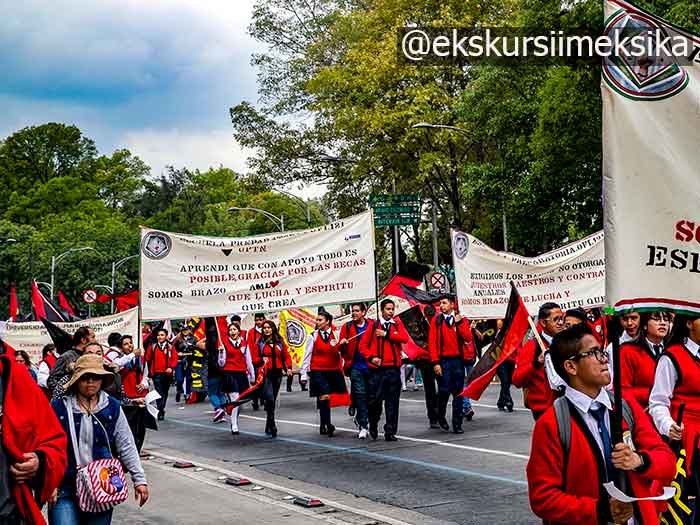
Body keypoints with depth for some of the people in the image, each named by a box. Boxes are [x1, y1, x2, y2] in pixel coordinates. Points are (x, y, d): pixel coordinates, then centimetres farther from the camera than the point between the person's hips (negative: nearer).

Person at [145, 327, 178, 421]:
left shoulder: (170, 347, 4)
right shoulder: (153, 347, 3)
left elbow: (175, 359, 0)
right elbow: (148, 359, 7)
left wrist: (171, 367, -15)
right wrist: (150, 371, 3)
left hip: (167, 374, 2)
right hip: (157, 374, -2)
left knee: (165, 393, 13)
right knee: (159, 393, -13)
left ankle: (161, 410, 27)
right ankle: (161, 413, -14)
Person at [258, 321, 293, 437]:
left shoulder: (280, 341, 10)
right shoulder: (260, 343, 3)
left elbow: (286, 355, 8)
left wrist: (289, 368, -6)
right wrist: (262, 360, -16)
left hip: (277, 373, 3)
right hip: (266, 373, -3)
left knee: (273, 401, 9)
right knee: (270, 399, -17)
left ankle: (268, 427, 21)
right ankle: (272, 427, -15)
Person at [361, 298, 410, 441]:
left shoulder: (397, 324, 11)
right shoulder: (374, 326, 8)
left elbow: (404, 338, -8)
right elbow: (363, 345, 5)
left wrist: (386, 334, -8)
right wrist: (371, 357, -9)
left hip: (393, 368, 1)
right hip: (377, 368, -1)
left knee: (392, 402, 1)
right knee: (374, 400, -4)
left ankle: (390, 432, 7)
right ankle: (373, 425, 22)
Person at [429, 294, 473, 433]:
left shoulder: (461, 319, 9)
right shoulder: (436, 320, 4)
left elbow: (468, 338, -2)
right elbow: (432, 342, -2)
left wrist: (459, 323, -9)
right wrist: (435, 362, -10)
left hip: (458, 359, 2)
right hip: (443, 360, -2)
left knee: (458, 393, 3)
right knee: (444, 391, -7)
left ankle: (457, 424, 9)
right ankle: (441, 416, 20)